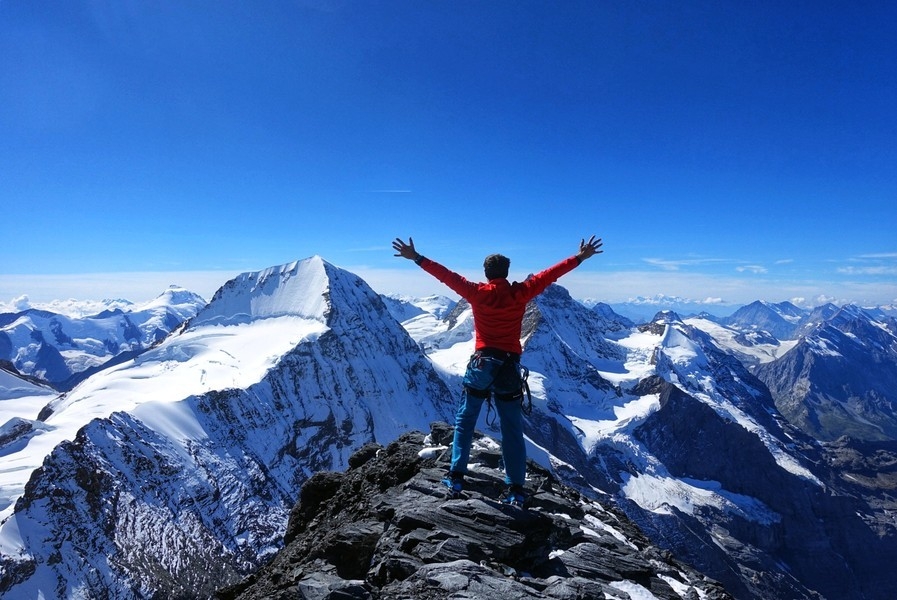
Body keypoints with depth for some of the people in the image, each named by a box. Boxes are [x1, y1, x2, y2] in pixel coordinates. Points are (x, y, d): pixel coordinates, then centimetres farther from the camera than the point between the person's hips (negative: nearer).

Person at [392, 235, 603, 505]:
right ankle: (516, 488, 12)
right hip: (510, 367, 1)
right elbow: (549, 275, 4)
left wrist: (417, 258, 5)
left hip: (481, 364, -1)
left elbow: (448, 276, -2)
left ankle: (456, 477, 13)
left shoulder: (477, 293, -5)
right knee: (512, 429, 9)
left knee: (464, 421, 14)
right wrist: (580, 257, 12)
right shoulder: (520, 294, -2)